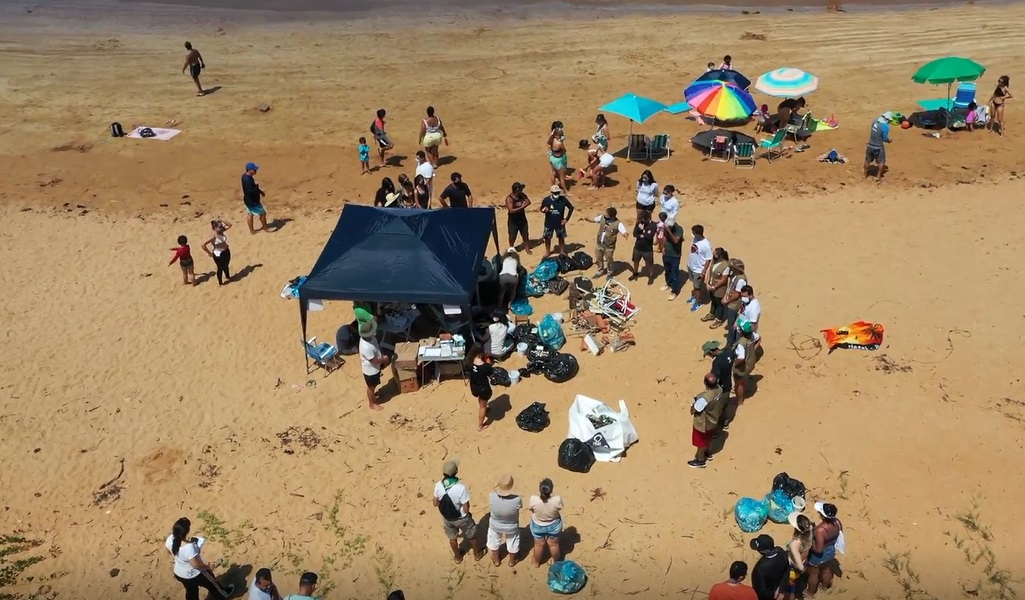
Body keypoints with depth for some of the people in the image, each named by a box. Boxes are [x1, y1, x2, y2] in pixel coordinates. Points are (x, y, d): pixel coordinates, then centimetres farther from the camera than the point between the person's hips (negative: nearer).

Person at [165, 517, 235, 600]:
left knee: (191, 591, 31)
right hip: (195, 575, -6)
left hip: (178, 573, 6)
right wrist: (208, 567, -14)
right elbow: (196, 564, -33)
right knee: (212, 584, 25)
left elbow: (167, 548, 2)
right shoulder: (189, 547, -43)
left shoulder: (171, 539, -22)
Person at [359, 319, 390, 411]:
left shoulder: (368, 337, -16)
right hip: (371, 370, -8)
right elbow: (374, 360, -31)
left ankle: (372, 395, 59)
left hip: (375, 368, 8)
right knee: (371, 387, 18)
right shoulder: (366, 347, -42)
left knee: (373, 385, 32)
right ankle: (372, 404, 41)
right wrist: (384, 359, -14)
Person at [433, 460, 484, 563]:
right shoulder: (461, 488, -35)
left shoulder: (438, 486, -22)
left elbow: (436, 503, -7)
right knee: (471, 535, 26)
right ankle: (477, 554, 48)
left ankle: (458, 557, 51)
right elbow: (466, 509, -26)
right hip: (461, 518, -3)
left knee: (452, 538, 29)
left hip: (446, 518, 3)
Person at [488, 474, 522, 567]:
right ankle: (512, 561, 55)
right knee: (512, 544, 30)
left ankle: (496, 560, 55)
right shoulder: (517, 500, -38)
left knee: (494, 542, 33)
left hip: (495, 525, 1)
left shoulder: (492, 497, -35)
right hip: (511, 527, -1)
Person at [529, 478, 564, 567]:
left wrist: (540, 493, -11)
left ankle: (536, 562, 51)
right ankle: (556, 562, 53)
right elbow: (559, 509, -13)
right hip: (553, 526, 0)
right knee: (554, 545, 28)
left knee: (539, 545, 27)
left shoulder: (533, 500, -37)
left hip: (538, 526, 0)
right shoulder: (557, 500, -37)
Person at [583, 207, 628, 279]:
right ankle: (600, 271, 48)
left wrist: (625, 235, -55)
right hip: (599, 244, 4)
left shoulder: (618, 223, -26)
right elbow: (593, 220, 2)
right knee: (598, 259, 23)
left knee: (609, 261, 18)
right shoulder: (602, 217, -13)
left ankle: (609, 273, 44)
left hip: (609, 247, -4)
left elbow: (624, 233, -31)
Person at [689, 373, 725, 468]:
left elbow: (693, 410, -26)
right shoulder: (719, 389, -20)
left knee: (700, 442, 20)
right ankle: (708, 453, 57)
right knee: (709, 438, 33)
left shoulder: (704, 398, -43)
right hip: (713, 420, 7)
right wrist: (699, 400, -2)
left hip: (702, 424, -7)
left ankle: (700, 461, 41)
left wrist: (694, 403, -6)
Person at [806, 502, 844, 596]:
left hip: (818, 556, -6)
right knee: (826, 570, 34)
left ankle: (810, 592, 47)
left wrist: (809, 540, -20)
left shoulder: (820, 530, -43)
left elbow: (818, 549, -33)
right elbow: (839, 538, -2)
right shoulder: (837, 522, -22)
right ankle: (825, 586, 60)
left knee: (813, 574, 24)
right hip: (831, 551, 6)